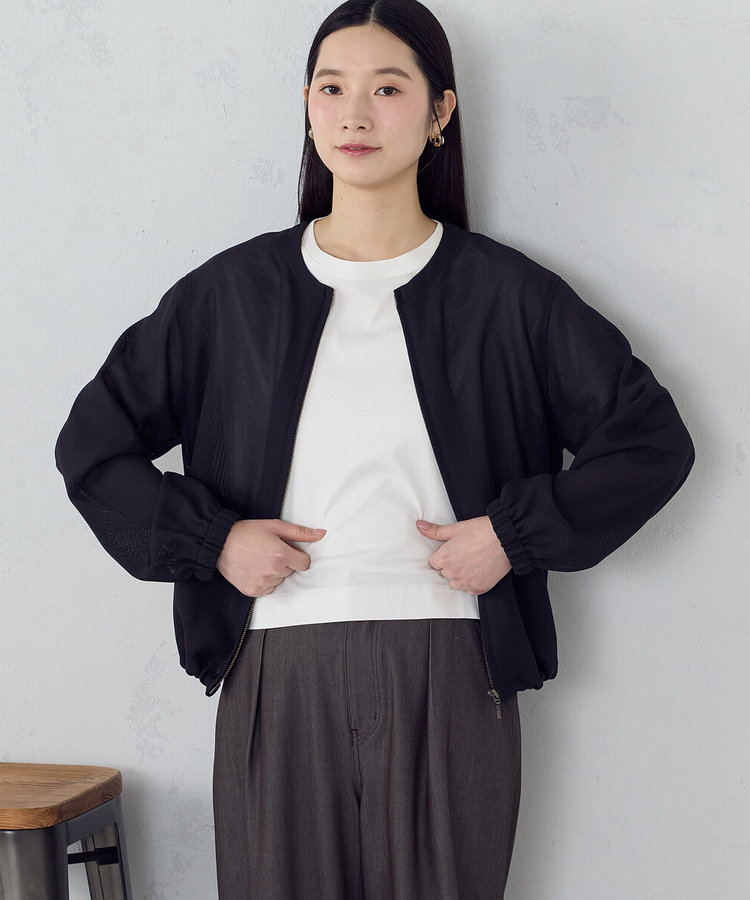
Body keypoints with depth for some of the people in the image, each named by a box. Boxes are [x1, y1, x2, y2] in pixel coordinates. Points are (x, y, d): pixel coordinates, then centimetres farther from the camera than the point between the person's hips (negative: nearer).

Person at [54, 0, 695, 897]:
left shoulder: (502, 293, 3)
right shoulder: (234, 291, 6)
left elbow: (652, 437, 5)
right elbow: (92, 443, 10)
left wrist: (517, 533, -5)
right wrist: (211, 541, -2)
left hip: (449, 678, -1)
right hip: (278, 678, 1)